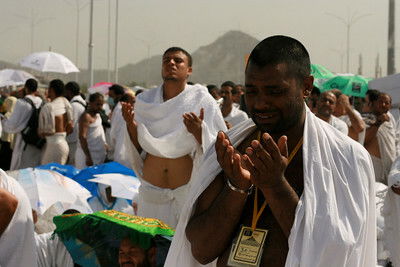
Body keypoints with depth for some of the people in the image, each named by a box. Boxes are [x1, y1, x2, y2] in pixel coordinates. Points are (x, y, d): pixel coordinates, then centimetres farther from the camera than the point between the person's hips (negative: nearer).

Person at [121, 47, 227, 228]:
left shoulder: (201, 101, -4)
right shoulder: (146, 101, 5)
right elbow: (137, 149, 10)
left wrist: (198, 132, -23)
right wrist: (130, 124, -6)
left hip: (187, 190, -3)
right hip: (151, 191, 3)